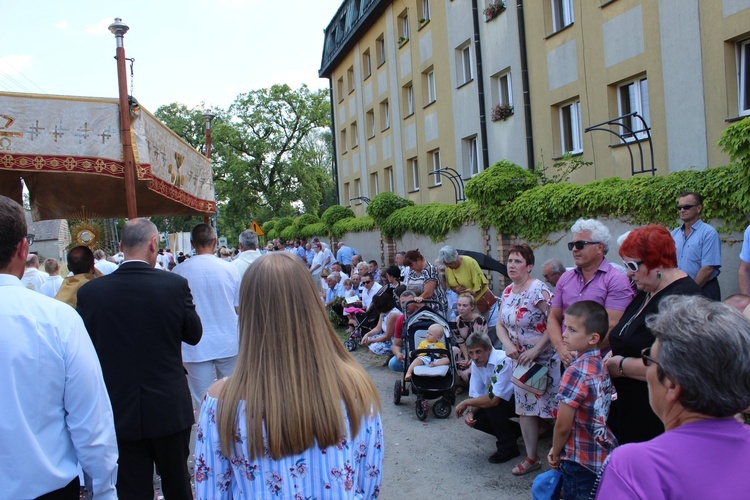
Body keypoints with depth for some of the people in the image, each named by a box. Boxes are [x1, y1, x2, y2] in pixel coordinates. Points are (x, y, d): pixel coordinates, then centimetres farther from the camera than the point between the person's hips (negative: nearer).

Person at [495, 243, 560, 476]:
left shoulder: (538, 290, -18)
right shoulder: (507, 292, 6)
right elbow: (501, 325, 9)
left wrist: (536, 350, -24)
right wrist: (508, 345, -10)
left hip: (544, 359, -7)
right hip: (519, 359, 7)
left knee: (551, 408, -1)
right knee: (525, 408, 12)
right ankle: (532, 458, 25)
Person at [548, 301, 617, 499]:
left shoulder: (577, 371, -23)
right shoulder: (602, 365, 1)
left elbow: (563, 426, -20)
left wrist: (555, 454, -2)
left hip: (580, 461, -7)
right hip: (604, 458, 8)